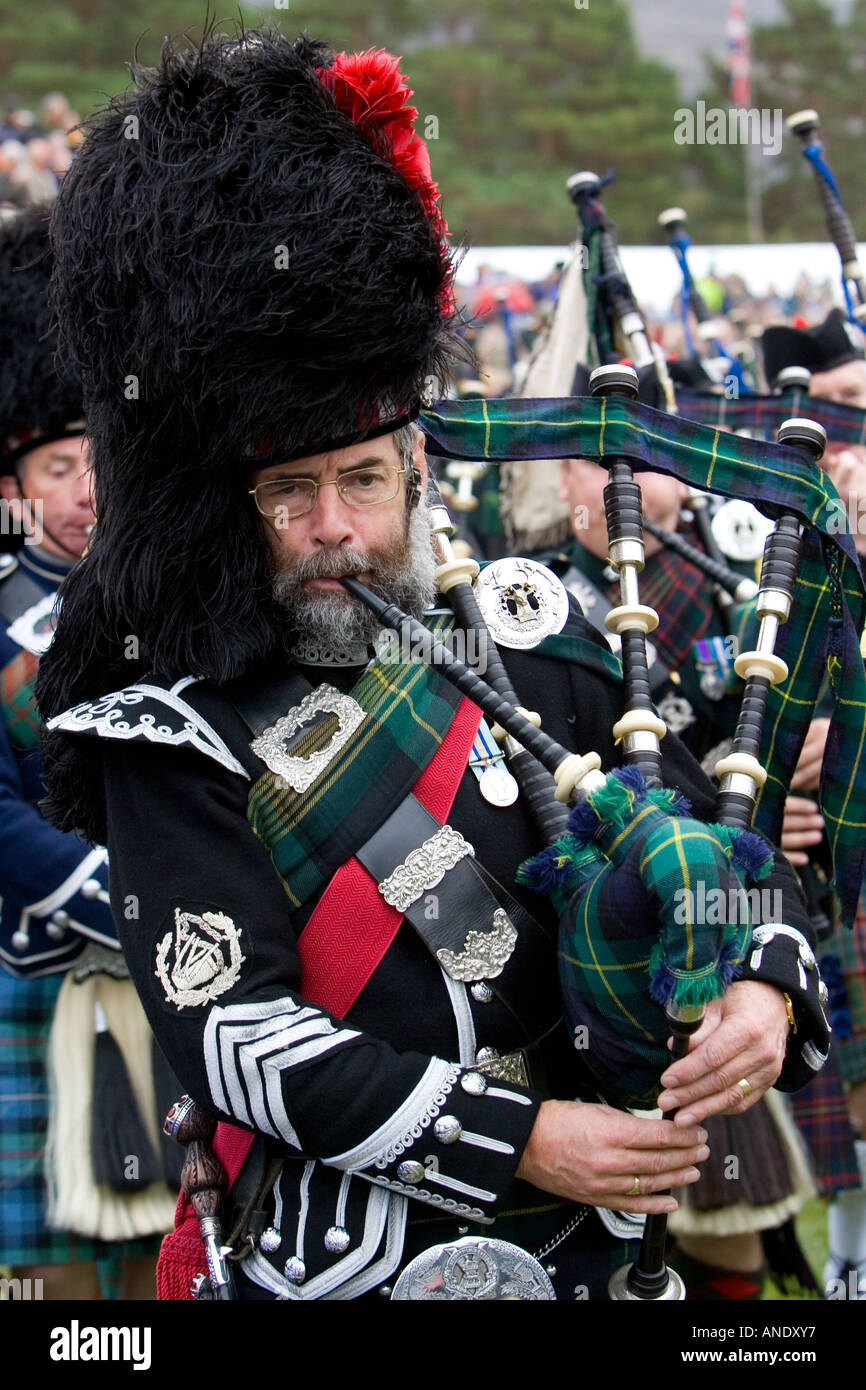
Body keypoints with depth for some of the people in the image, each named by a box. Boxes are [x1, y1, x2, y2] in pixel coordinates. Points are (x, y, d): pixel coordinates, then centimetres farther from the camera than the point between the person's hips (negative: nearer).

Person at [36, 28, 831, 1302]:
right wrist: (521, 1137, -24)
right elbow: (228, 1032, -19)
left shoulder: (524, 633, -1)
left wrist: (765, 986, -16)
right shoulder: (178, 735, -12)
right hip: (352, 1260, -4)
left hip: (593, 1233, 4)